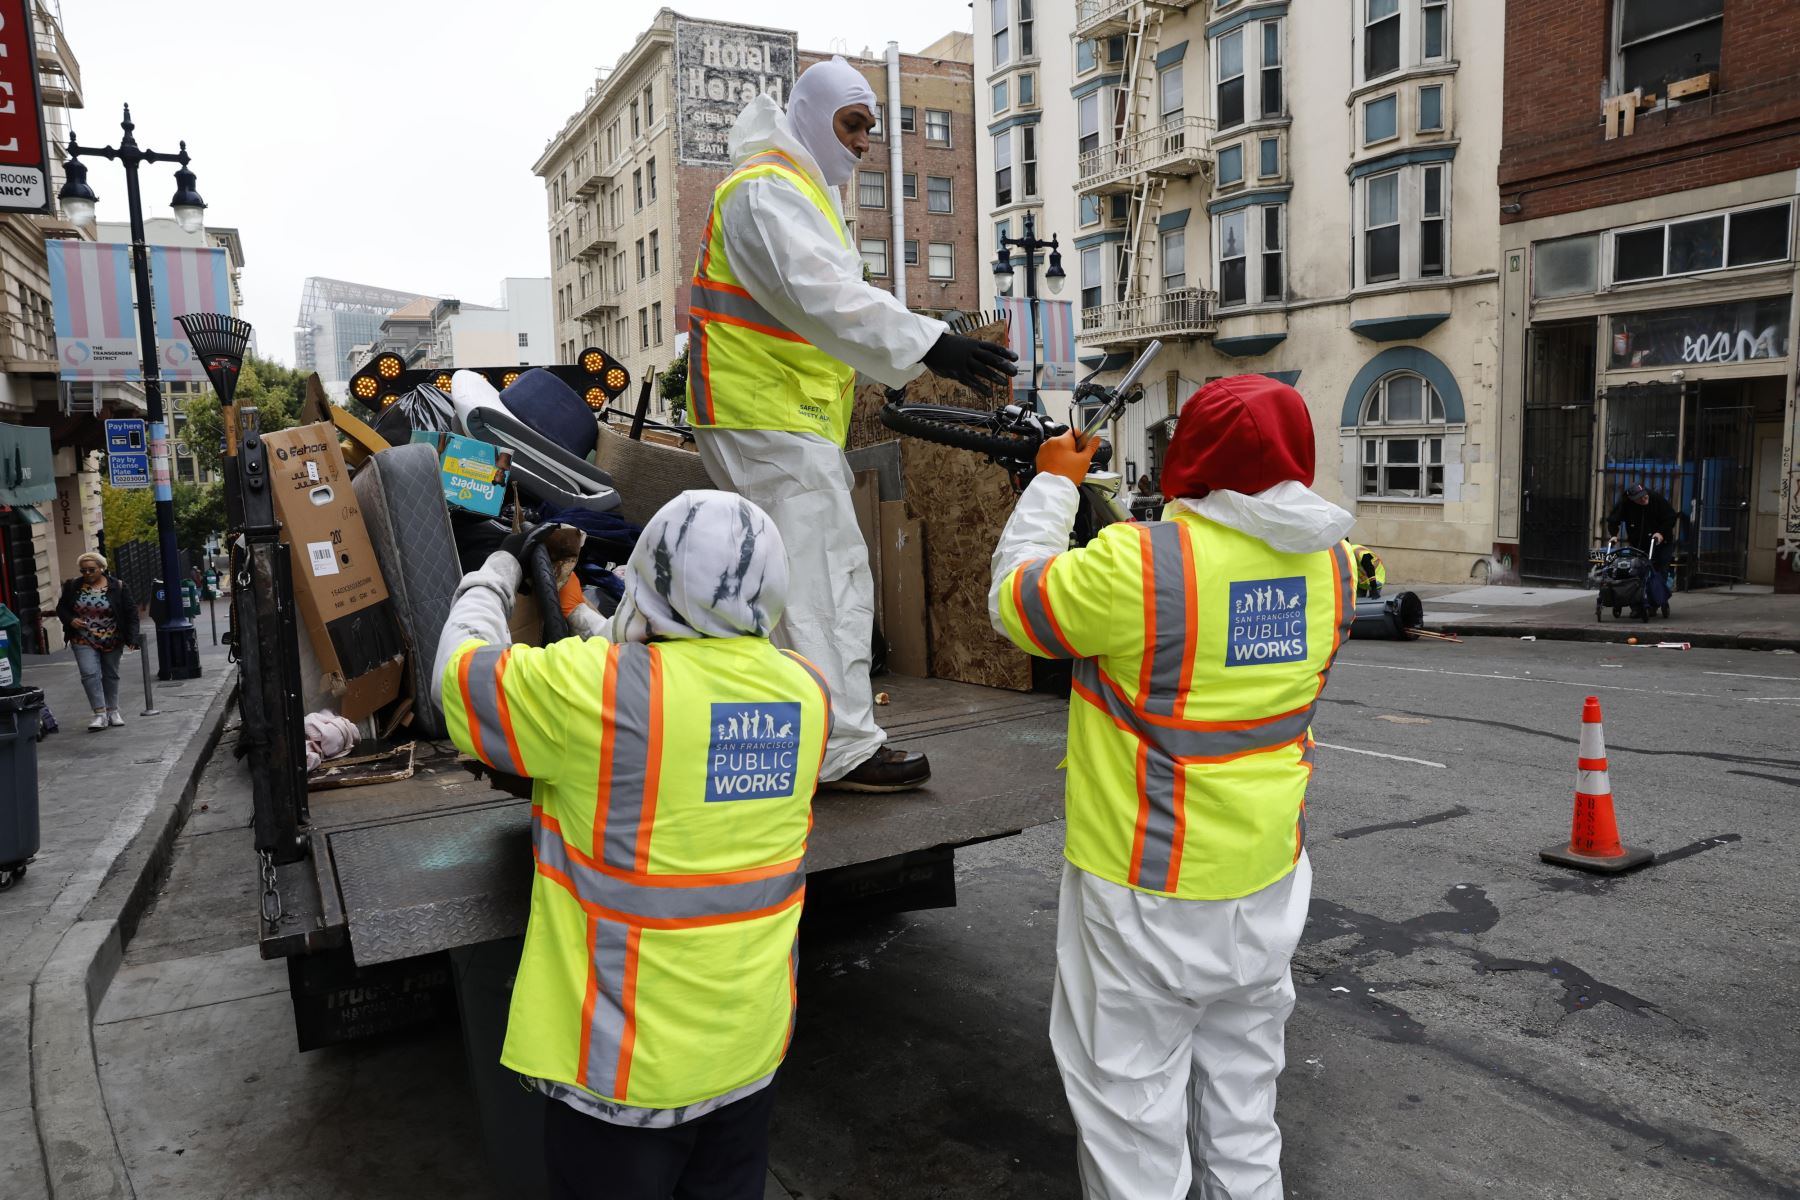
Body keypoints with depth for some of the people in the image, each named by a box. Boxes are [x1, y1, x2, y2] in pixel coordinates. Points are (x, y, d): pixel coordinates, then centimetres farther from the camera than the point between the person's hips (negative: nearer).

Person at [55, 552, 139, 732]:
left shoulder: (117, 586, -6)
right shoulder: (73, 586, 0)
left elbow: (131, 612, -5)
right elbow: (61, 608, 11)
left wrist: (132, 638, -13)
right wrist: (70, 620, -11)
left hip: (112, 641, 0)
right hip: (84, 641, 0)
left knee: (111, 675, 11)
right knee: (90, 674, -13)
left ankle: (113, 711, 23)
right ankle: (100, 714, -11)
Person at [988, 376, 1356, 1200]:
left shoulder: (1137, 563, -24)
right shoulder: (1330, 563, -4)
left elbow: (1013, 601, -9)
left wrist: (1054, 482, 3)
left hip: (1149, 892, -6)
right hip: (1270, 880, 7)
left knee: (1132, 1100, 10)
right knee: (1241, 1092, 23)